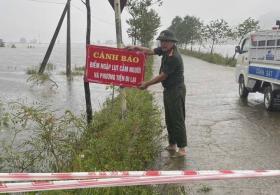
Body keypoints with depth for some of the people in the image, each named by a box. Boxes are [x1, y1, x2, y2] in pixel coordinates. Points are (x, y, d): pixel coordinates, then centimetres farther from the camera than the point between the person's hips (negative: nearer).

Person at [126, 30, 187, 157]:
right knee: (169, 119, 15)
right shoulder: (165, 50, 4)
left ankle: (182, 148, -2)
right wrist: (136, 47, 1)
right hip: (168, 90, 10)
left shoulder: (174, 57, -23)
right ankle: (172, 144, 25)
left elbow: (162, 76, -19)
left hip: (176, 90, -10)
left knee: (178, 120, -7)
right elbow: (150, 51, 15)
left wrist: (147, 84, -11)